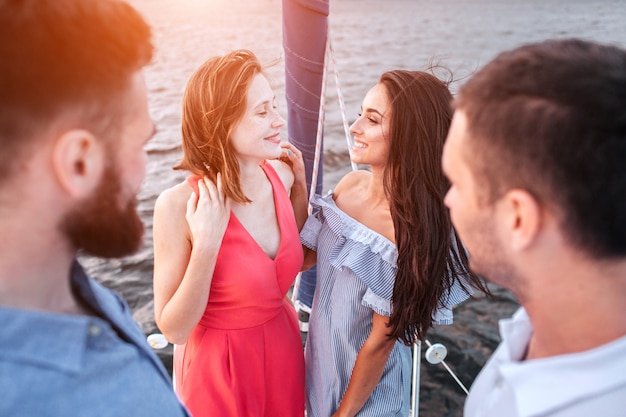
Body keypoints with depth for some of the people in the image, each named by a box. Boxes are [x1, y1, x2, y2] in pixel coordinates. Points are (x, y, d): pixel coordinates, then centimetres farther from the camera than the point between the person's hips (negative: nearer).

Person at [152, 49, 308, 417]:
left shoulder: (278, 173, -10)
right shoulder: (179, 205, -25)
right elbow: (174, 330, -19)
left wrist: (299, 187, -5)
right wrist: (206, 246, -31)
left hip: (285, 350, 5)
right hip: (220, 366, -5)